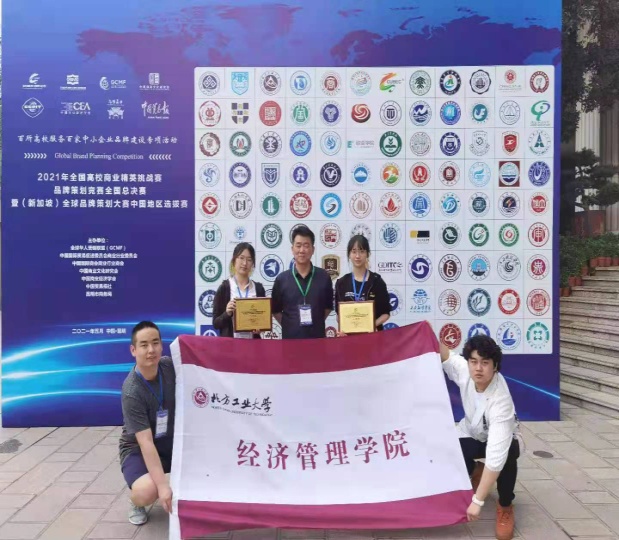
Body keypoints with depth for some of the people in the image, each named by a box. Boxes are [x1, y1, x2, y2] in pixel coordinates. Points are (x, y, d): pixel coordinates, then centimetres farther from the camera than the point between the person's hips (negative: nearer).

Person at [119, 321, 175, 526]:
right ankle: (136, 503, 5)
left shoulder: (169, 365, -14)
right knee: (147, 492, -33)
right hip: (138, 448, -5)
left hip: (171, 439, 5)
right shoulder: (132, 392, -28)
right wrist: (163, 485, -36)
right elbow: (146, 442, -31)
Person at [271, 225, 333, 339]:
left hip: (317, 336, 1)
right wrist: (290, 325, 2)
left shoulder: (324, 276, 1)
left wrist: (316, 323, 7)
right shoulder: (281, 279, -1)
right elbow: (275, 310, 9)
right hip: (290, 337, 0)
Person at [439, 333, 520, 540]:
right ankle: (476, 472, 18)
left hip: (498, 437, -4)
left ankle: (505, 507, -6)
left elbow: (496, 456, -44)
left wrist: (477, 501, -44)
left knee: (507, 456, -37)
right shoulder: (464, 370, -30)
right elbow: (445, 355, -9)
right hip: (470, 433, 4)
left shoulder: (500, 401, -42)